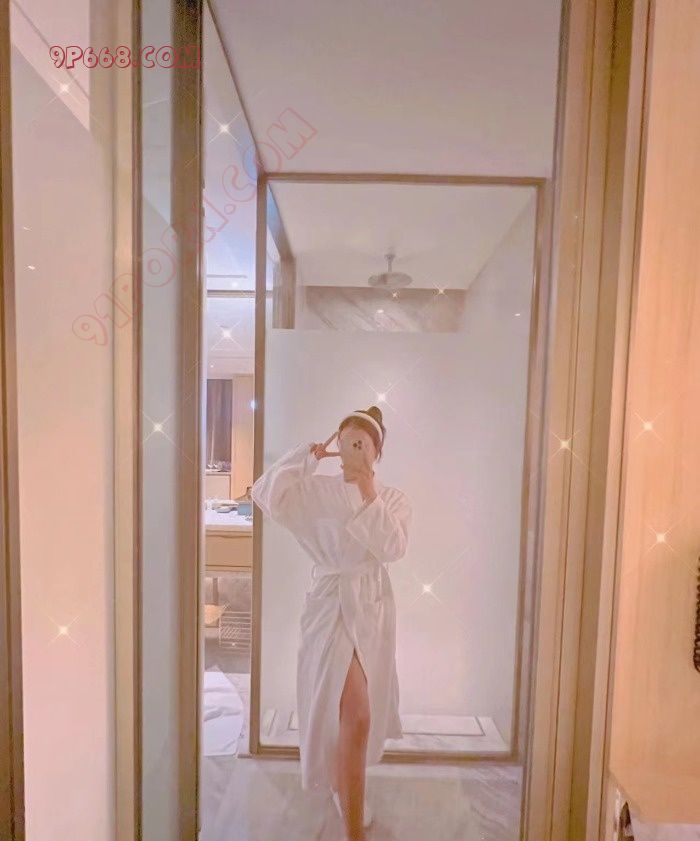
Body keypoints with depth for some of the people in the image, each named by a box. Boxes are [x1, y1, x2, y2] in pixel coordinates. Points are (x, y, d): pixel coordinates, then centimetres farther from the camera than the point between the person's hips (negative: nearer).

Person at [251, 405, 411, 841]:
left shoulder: (394, 498, -2)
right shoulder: (317, 490, -7)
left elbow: (393, 548, -17)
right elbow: (266, 495, -19)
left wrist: (369, 496, -24)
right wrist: (306, 456, -17)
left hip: (373, 609, 4)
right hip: (331, 606, -4)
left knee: (356, 711, 24)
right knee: (354, 716, -6)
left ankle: (343, 782, 55)